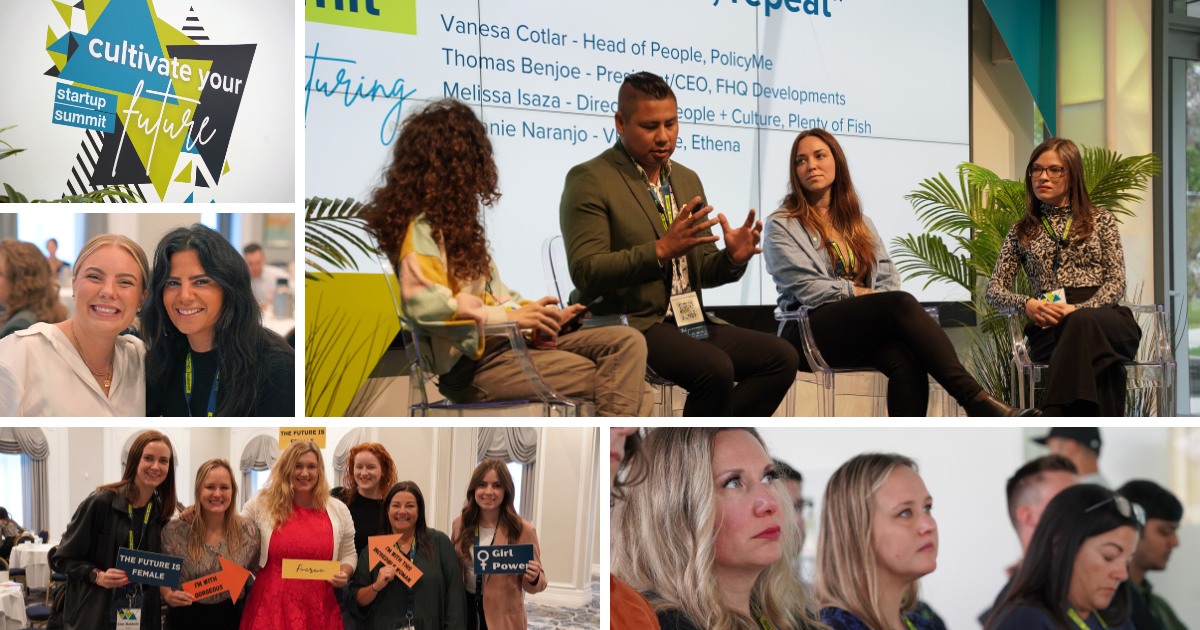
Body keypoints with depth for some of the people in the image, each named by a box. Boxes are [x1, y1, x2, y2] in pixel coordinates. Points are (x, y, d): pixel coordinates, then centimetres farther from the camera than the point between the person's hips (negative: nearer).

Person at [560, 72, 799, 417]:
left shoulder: (688, 180, 19)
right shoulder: (589, 180, -5)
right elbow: (586, 272, -15)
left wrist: (732, 259, -4)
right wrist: (661, 250, -26)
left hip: (687, 323, 8)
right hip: (629, 324, -8)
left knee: (781, 356, -11)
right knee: (716, 369, -31)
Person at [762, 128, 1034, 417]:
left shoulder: (861, 223, 26)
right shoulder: (781, 226, 10)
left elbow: (889, 277, 14)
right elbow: (807, 288, -4)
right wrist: (864, 293, -5)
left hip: (864, 330, 5)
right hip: (811, 332, -5)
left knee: (906, 359, -34)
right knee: (902, 303, -32)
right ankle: (975, 399, -42)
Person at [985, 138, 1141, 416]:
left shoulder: (1101, 221, 19)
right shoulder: (1021, 232, 23)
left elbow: (1116, 283, 7)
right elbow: (993, 291, 15)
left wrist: (1078, 310, -15)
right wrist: (1027, 304, -10)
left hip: (1106, 319, 0)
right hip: (1050, 328, 0)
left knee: (1083, 322, -42)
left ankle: (1051, 424, -52)